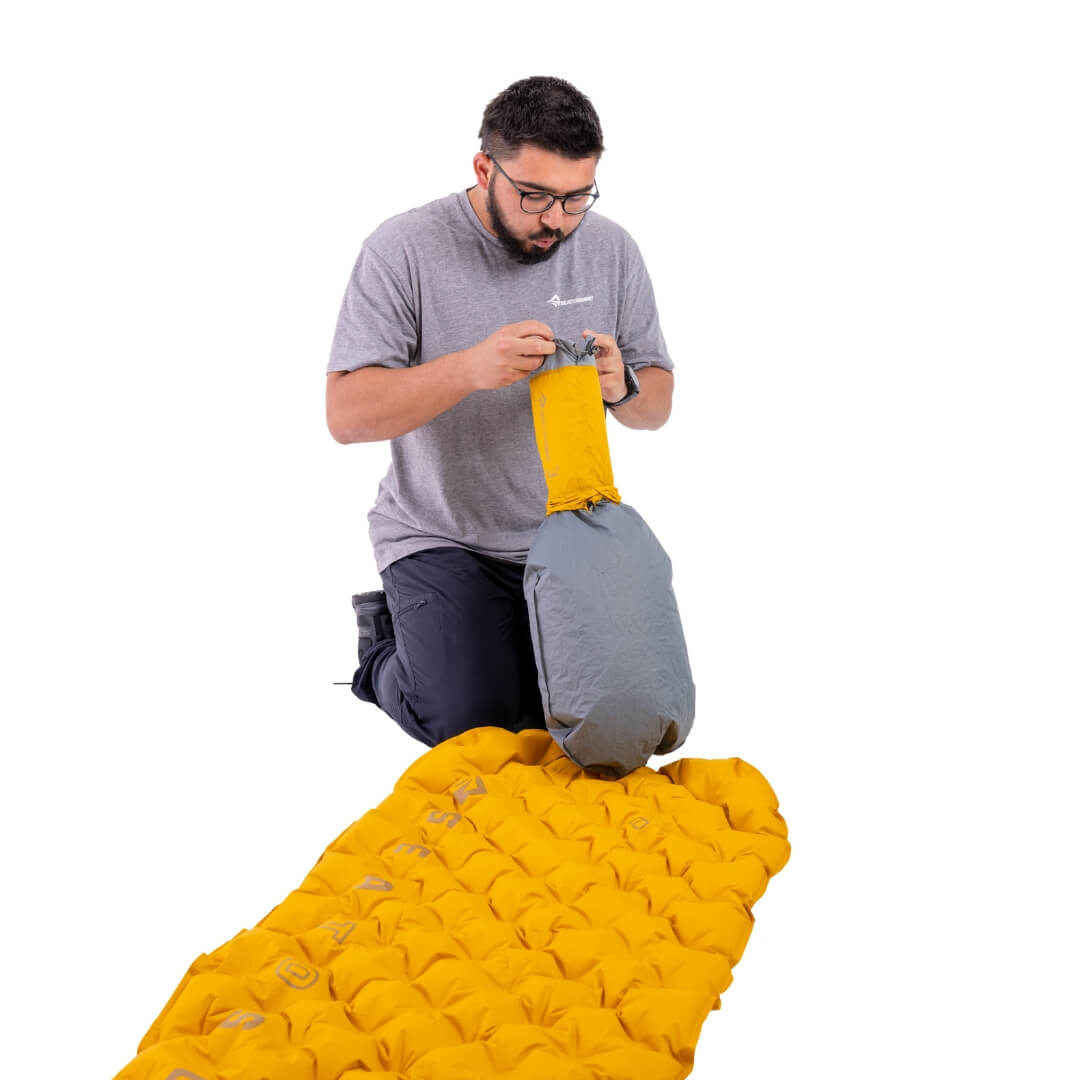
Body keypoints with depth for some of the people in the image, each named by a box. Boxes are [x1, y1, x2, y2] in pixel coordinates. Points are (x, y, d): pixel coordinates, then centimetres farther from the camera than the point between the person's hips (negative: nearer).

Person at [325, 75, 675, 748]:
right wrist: (470, 368, -33)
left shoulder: (612, 250, -1)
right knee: (474, 720, -15)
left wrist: (621, 385, -20)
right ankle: (384, 647, 18)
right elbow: (347, 414, -18)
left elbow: (657, 406, 5)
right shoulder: (405, 250, -14)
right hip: (438, 539, -3)